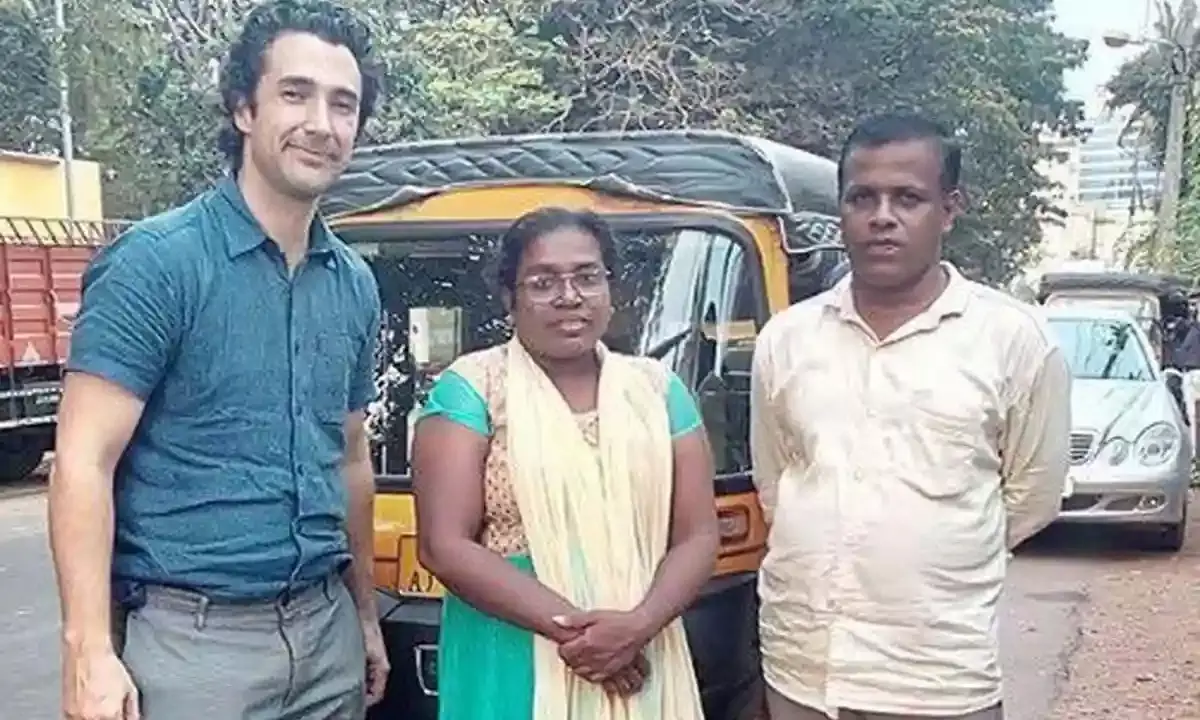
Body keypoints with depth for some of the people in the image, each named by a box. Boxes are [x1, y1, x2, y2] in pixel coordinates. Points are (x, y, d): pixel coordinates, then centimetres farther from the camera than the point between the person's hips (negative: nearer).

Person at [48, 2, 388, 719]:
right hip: (193, 635, -5)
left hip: (325, 630, 6)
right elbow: (85, 461, -13)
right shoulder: (157, 262, -11)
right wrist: (90, 651, -20)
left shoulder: (355, 284, 7)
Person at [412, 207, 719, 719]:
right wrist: (569, 625, -16)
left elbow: (698, 537, 3)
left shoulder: (659, 388, 5)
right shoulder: (471, 388, -5)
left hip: (640, 665, 3)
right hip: (512, 669, -3)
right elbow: (445, 547, -11)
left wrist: (639, 625, -13)